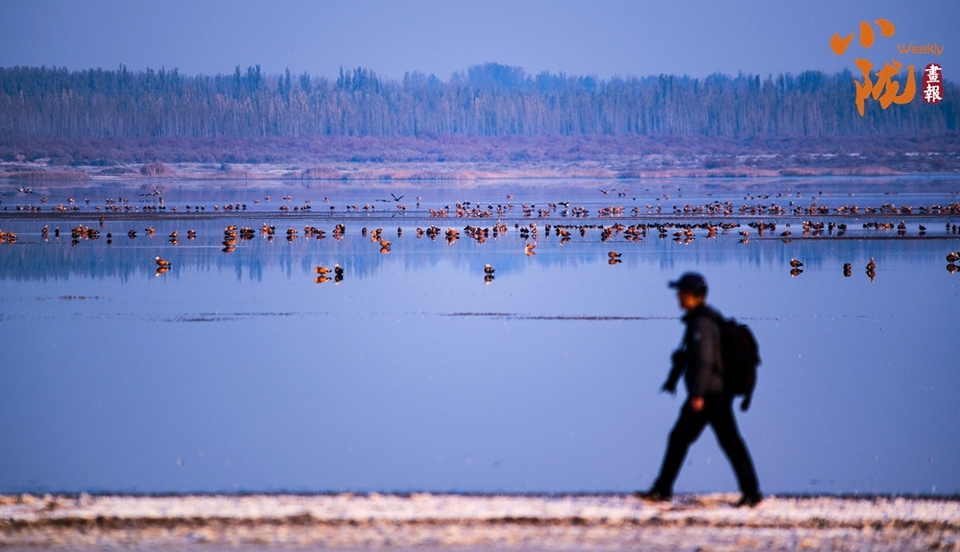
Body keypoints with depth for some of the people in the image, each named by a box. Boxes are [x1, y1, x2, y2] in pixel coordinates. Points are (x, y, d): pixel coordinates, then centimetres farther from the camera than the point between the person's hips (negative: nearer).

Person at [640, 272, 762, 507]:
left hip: (708, 393, -10)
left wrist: (697, 394, -28)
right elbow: (686, 353, 26)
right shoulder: (708, 318, 16)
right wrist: (672, 380, 32)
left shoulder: (701, 323, -16)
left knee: (679, 438, -1)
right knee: (731, 442, 7)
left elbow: (704, 359, -25)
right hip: (722, 391, 10)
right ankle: (752, 492, 3)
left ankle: (663, 489, 4)